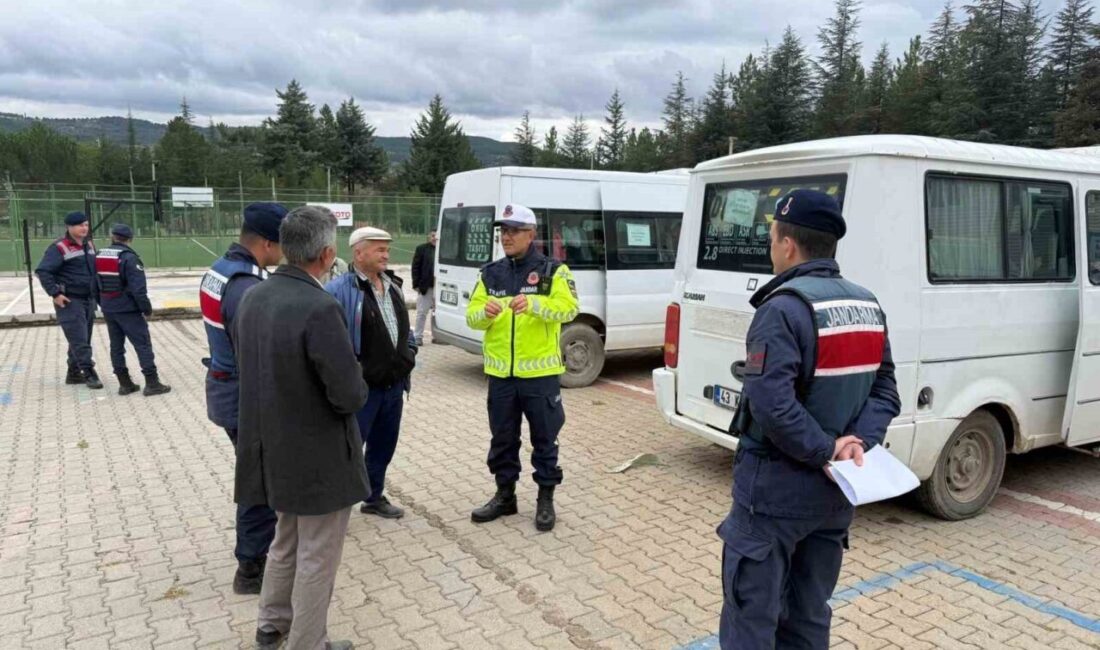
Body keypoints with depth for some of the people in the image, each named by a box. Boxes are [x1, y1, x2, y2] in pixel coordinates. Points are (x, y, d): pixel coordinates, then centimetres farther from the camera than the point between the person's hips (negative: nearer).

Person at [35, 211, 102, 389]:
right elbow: (43, 271, -15)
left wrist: (96, 293, 16)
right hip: (69, 301, -8)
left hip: (89, 300, 8)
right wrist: (55, 294, -19)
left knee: (83, 339, 12)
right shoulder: (59, 247, -12)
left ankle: (74, 373, 22)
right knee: (79, 340, -8)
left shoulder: (89, 245, 12)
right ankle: (89, 373, -6)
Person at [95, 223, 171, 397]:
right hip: (128, 309, -7)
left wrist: (103, 305, 21)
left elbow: (95, 285, 13)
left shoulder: (100, 257, 7)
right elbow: (138, 288, -20)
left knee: (116, 346, 13)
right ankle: (152, 383, -5)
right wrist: (147, 309, -10)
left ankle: (124, 384, 18)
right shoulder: (128, 258, -16)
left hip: (108, 310, 7)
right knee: (143, 345, -3)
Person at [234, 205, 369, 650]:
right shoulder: (320, 308, -27)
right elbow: (350, 396, -25)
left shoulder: (252, 298, -1)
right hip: (319, 455, -8)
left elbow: (251, 367, 10)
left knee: (287, 541, 28)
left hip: (275, 447, 8)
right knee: (317, 557, 11)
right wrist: (357, 385, -5)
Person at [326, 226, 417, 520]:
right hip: (360, 387, -7)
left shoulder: (393, 286, 10)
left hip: (394, 385, 7)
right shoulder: (340, 290, -16)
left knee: (384, 444, 19)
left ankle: (375, 497, 35)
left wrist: (409, 351, 8)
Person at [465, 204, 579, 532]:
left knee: (544, 439, 7)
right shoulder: (490, 273, 8)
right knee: (502, 439, 14)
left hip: (540, 373, -4)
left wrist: (533, 303, -34)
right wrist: (485, 312, -20)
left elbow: (568, 308, -18)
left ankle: (546, 500, 22)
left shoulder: (553, 270, -4)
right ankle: (504, 496, 30)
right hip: (501, 373, 4)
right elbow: (472, 317, 4)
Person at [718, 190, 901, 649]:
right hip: (834, 488, 8)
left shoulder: (784, 308, -19)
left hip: (774, 486, -8)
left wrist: (825, 453, -17)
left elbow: (771, 404, -29)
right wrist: (858, 441, -7)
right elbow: (885, 392, 7)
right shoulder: (868, 307, 8)